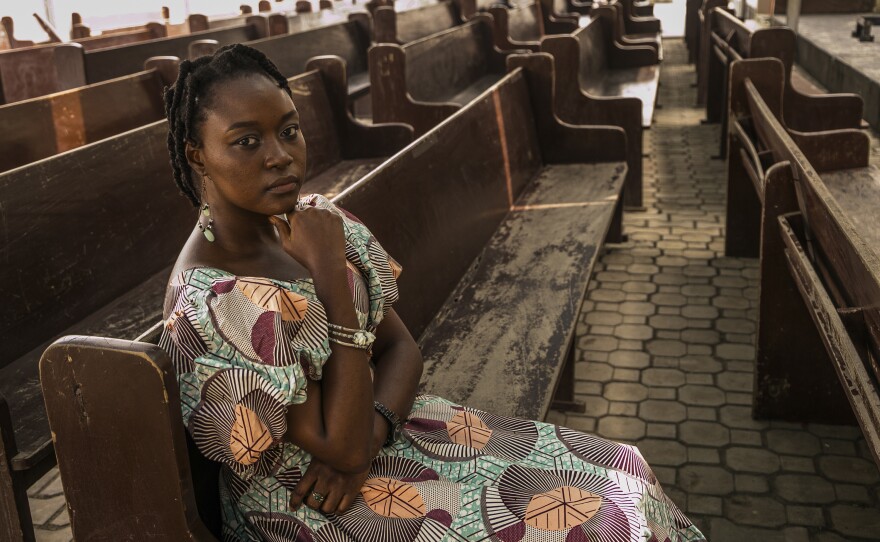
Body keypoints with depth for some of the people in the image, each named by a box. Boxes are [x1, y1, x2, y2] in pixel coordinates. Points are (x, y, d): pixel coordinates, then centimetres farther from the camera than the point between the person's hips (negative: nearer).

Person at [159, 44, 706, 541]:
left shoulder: (310, 221, -3)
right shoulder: (207, 308, -25)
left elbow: (400, 346, 2)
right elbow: (341, 448, -24)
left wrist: (366, 438, -18)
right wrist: (329, 272, -26)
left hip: (381, 427, 7)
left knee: (622, 475, 0)